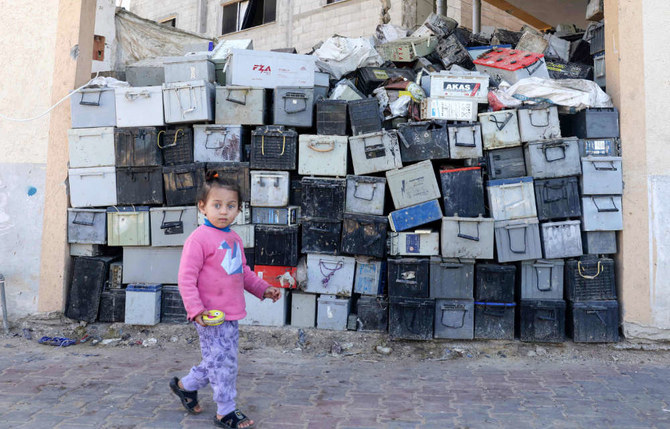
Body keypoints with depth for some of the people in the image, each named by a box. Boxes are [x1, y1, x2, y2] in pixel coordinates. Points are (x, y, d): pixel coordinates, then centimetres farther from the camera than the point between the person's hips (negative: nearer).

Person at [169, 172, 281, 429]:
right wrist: (196, 309, -22)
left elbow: (244, 272, 22)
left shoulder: (234, 239, 11)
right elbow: (186, 278, -16)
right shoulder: (199, 239, -15)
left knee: (217, 361, 19)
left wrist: (263, 289, 12)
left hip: (231, 315, 8)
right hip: (210, 317, -8)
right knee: (222, 361, 0)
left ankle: (186, 385, 41)